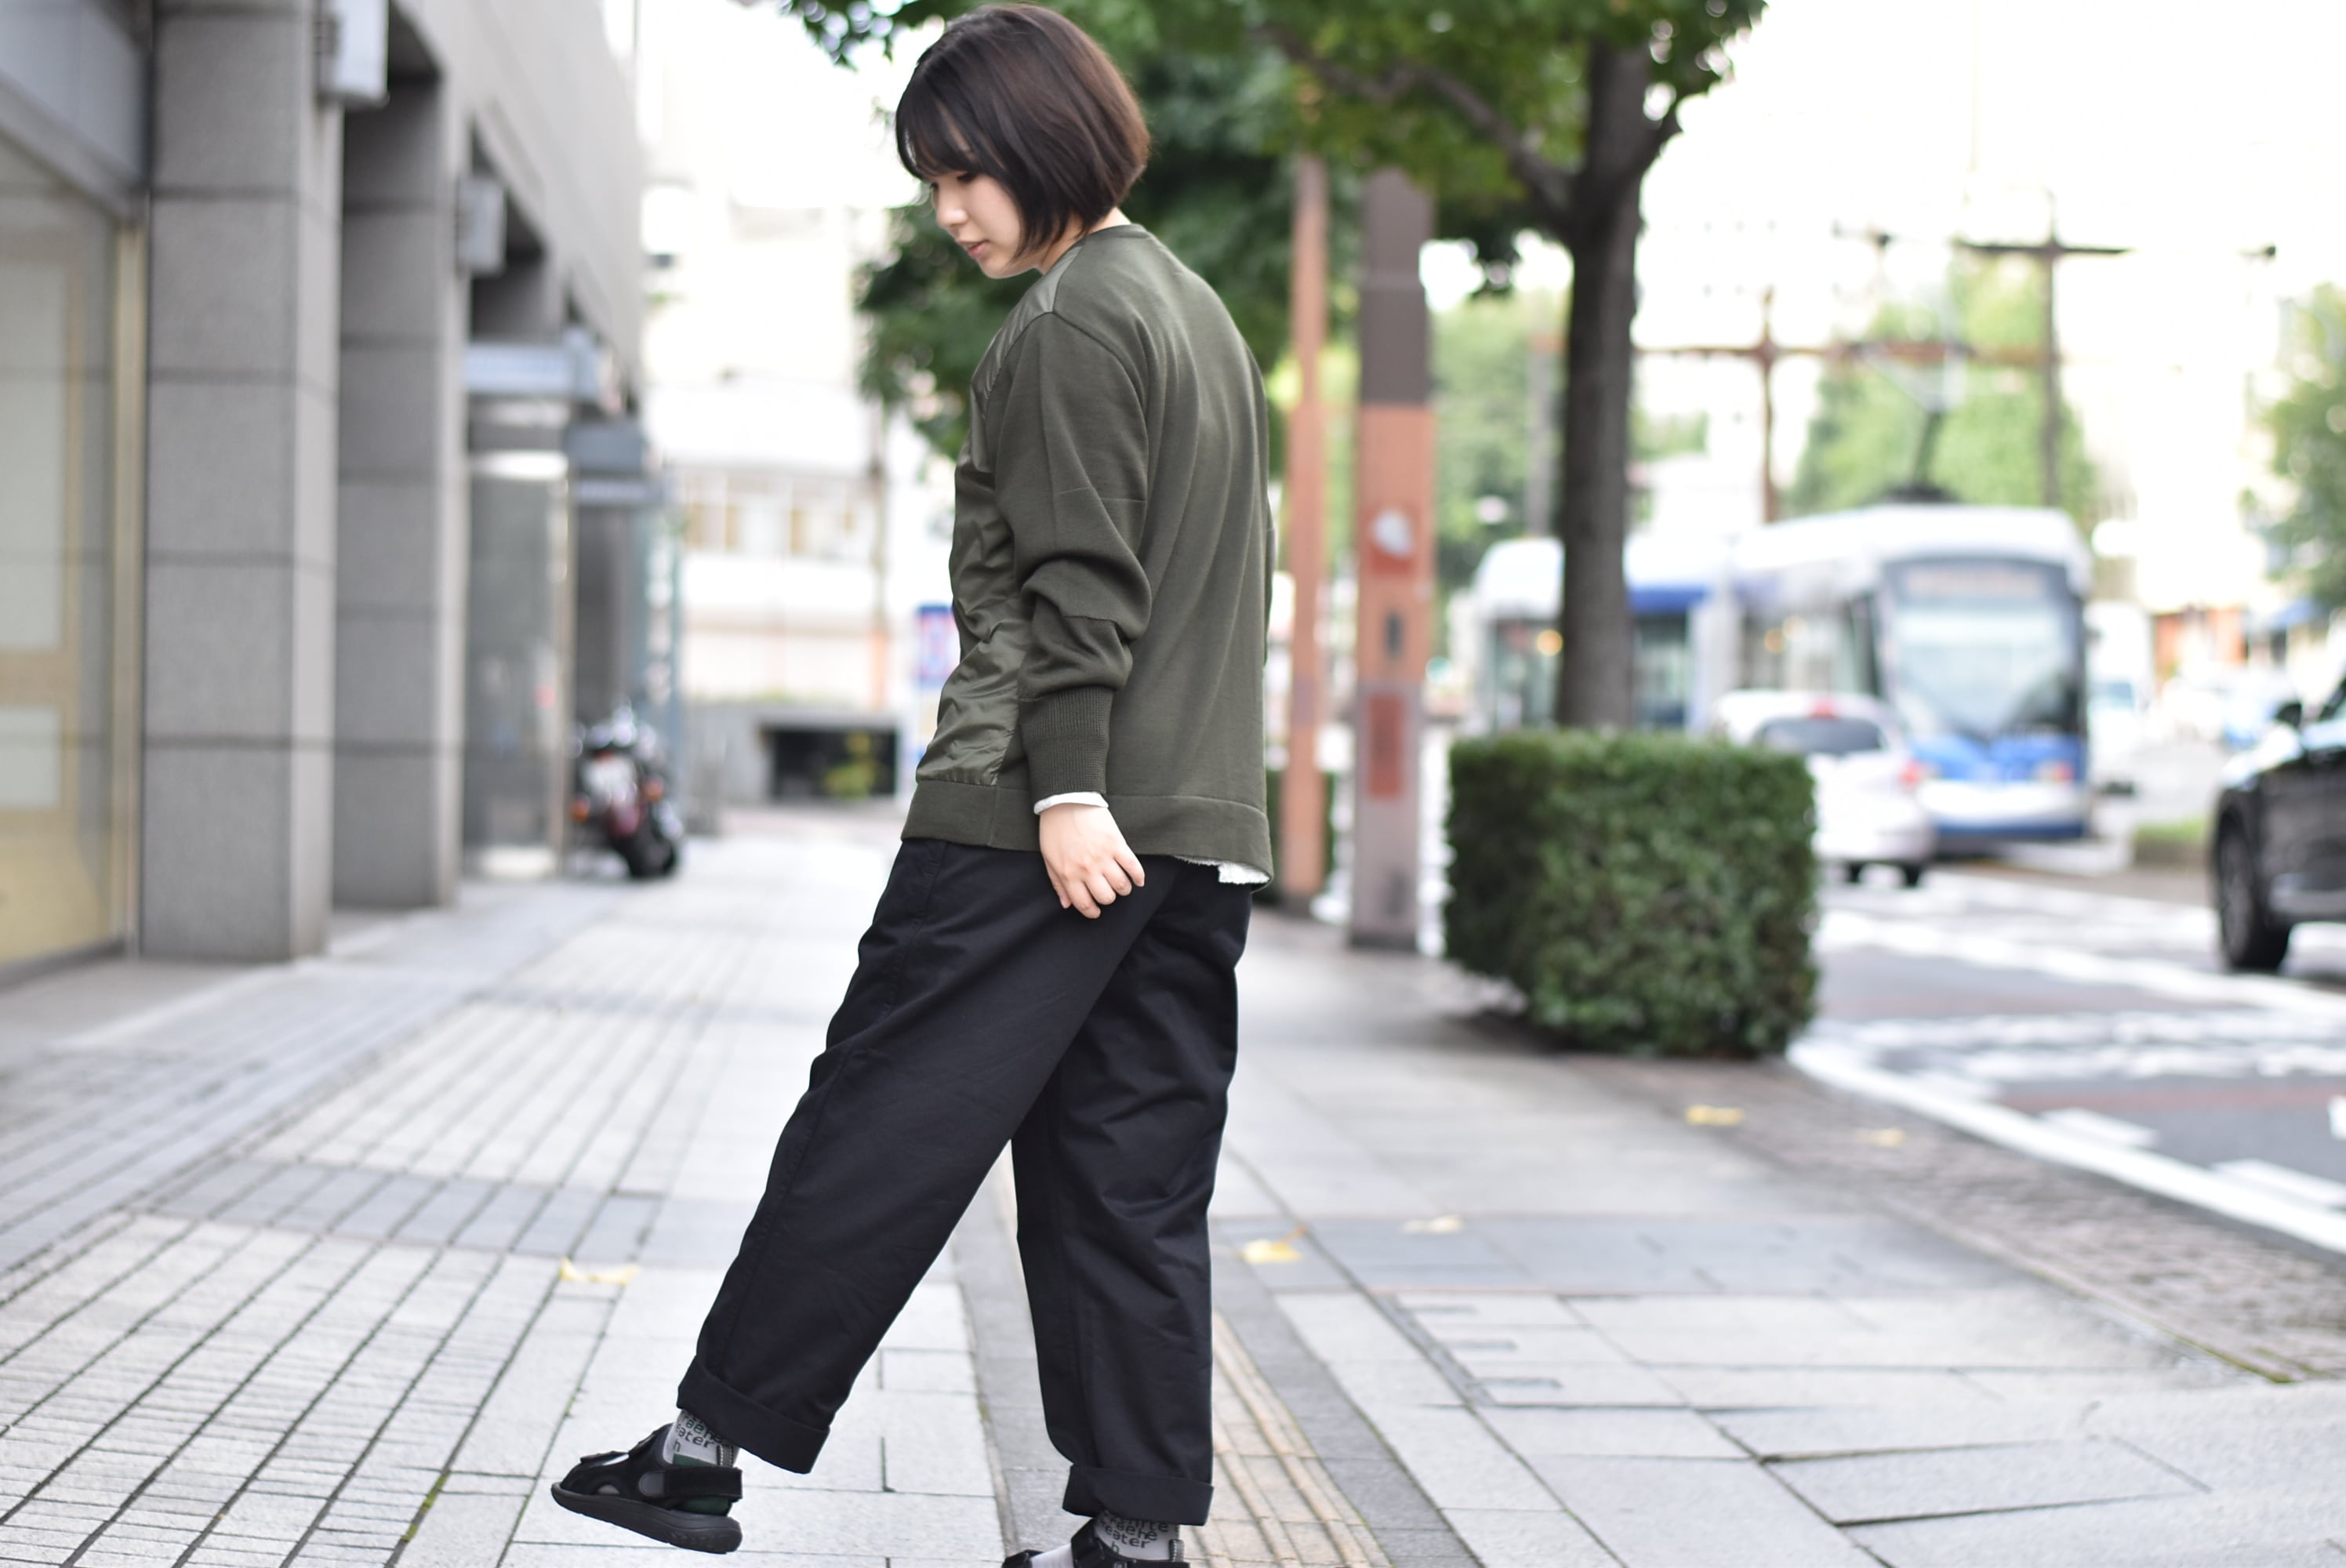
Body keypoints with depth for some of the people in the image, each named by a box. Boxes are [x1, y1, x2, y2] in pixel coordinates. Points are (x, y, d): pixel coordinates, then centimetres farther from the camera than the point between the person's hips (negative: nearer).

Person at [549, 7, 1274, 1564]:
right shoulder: (1196, 309, 21)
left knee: (878, 1129, -3)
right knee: (1132, 1183, 7)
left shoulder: (1073, 320, -8)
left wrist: (1066, 789, -19)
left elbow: (1081, 582, -16)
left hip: (1046, 821, -9)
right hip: (1197, 828, 9)